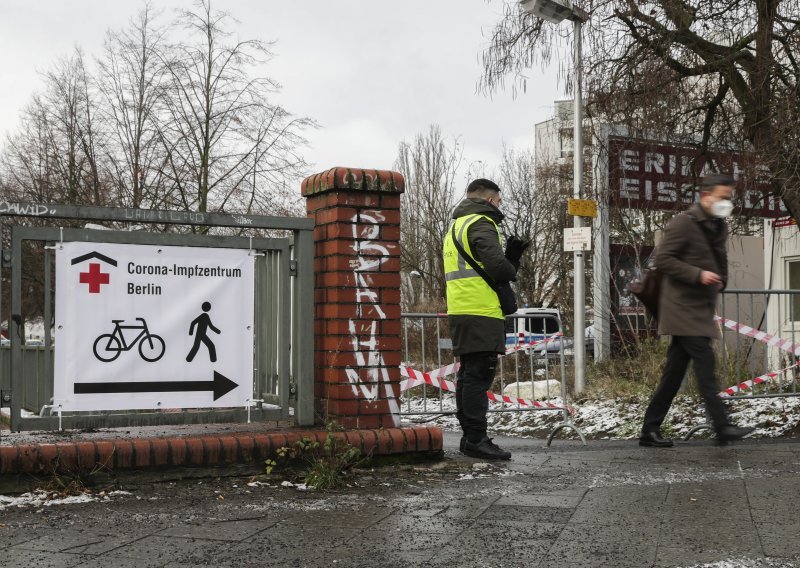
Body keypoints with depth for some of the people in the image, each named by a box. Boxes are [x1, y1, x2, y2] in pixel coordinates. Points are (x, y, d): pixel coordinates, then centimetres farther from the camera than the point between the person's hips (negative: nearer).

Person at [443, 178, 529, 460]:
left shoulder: (456, 227, 25)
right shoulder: (481, 224, -8)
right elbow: (497, 267, -19)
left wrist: (511, 257, 14)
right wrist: (512, 269, 3)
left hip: (460, 313, 10)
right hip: (481, 313, -10)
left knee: (469, 375, 13)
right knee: (479, 376, -9)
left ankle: (470, 436, 19)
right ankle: (476, 439, -10)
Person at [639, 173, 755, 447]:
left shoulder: (719, 228, 17)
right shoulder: (683, 223, -11)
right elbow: (662, 259, -16)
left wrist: (720, 281, 16)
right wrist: (698, 275, -22)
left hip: (700, 309, 9)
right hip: (683, 308, -8)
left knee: (675, 371, 7)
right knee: (705, 363, -14)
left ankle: (650, 430, 11)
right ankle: (722, 426, -15)